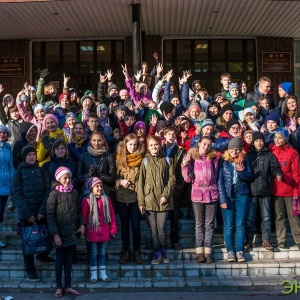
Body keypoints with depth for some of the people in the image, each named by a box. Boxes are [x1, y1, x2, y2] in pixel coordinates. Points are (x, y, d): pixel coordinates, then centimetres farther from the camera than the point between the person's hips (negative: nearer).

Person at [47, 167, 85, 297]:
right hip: (61, 233, -4)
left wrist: (82, 225, -2)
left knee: (69, 260, 11)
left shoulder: (74, 193, 6)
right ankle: (59, 287, 17)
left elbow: (79, 211, 13)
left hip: (72, 232, 4)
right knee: (60, 261, 6)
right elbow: (50, 216, -10)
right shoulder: (54, 194, -8)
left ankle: (68, 286, 19)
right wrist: (55, 234, -14)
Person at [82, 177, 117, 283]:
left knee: (102, 253, 11)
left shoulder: (106, 199, 5)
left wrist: (113, 229, 6)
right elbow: (83, 216, -4)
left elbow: (112, 214, 8)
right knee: (94, 253, 4)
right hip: (93, 232, -3)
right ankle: (93, 275, 13)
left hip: (105, 232, 3)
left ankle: (103, 274, 19)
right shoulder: (87, 201, -6)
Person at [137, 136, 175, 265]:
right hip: (149, 199, 1)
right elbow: (141, 182, 2)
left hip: (163, 200, -1)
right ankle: (157, 254, 15)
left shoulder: (167, 160, 7)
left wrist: (166, 195, -9)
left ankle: (163, 252, 15)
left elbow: (172, 179, 3)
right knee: (154, 228, 5)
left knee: (161, 227, -4)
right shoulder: (145, 161, 5)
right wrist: (141, 201, -4)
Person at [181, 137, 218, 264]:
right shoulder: (191, 158, 3)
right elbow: (188, 179, -2)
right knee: (199, 224, 4)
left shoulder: (213, 158, 7)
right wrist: (185, 165, -14)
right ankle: (200, 252, 7)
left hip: (211, 194, 1)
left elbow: (216, 176, 11)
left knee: (209, 224, 3)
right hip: (197, 193, -1)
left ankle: (208, 251, 6)